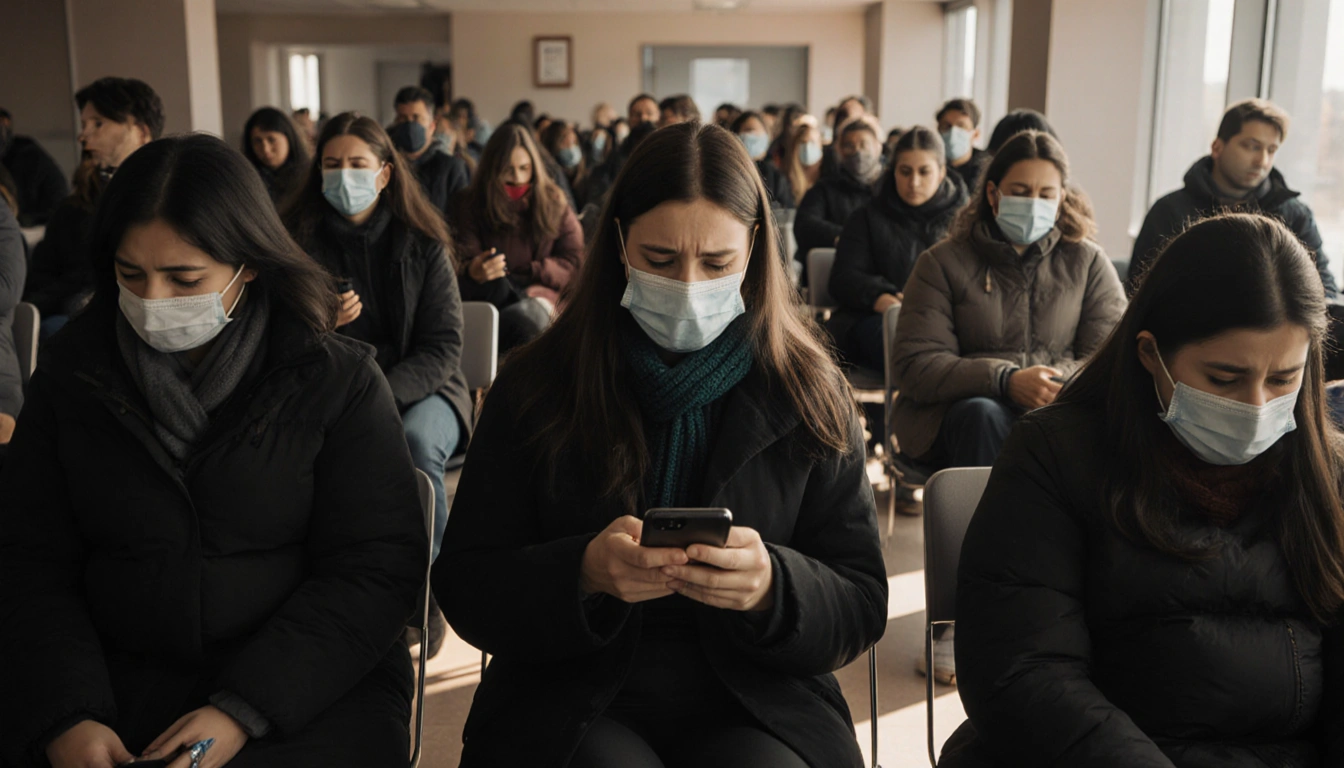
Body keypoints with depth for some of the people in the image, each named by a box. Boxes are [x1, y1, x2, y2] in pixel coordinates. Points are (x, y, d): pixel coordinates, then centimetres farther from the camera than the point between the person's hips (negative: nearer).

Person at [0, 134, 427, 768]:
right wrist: (66, 717, -11)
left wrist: (242, 710, -16)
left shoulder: (339, 381, -4)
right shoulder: (71, 377, 5)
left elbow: (378, 567, -7)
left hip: (308, 689, -2)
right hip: (116, 683, 3)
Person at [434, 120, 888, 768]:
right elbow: (465, 588, -2)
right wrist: (581, 573, -22)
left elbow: (862, 607, 0)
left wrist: (773, 587, -22)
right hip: (568, 702, 0)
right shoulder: (536, 385, 0)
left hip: (755, 707, 1)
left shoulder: (810, 396, 1)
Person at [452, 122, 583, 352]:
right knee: (496, 284, -38)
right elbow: (464, 261, -4)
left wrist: (529, 273, -7)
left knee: (524, 314, -39)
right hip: (489, 296, 0)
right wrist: (472, 271, -30)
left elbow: (574, 262, 8)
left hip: (540, 293, 0)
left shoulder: (554, 203, 10)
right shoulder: (471, 204, 7)